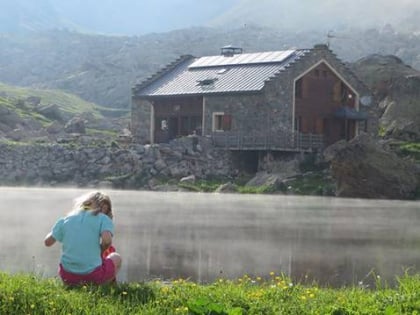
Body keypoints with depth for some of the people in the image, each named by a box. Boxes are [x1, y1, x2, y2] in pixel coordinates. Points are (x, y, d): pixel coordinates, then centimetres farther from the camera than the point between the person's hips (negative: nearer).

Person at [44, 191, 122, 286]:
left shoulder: (66, 219, 8)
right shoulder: (103, 219, -2)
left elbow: (48, 242, 10)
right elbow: (107, 240, -20)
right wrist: (101, 251, 1)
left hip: (67, 277, 3)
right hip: (92, 276, -3)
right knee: (116, 258, 28)